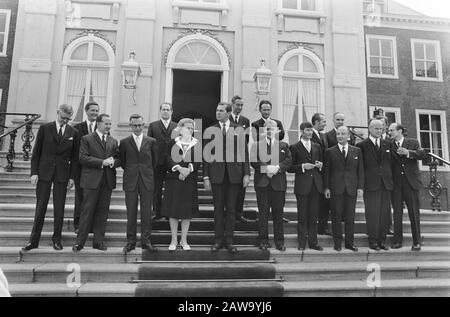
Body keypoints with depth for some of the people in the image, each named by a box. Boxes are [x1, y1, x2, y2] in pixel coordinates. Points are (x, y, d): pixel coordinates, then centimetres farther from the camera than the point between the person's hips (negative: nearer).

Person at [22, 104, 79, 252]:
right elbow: (36, 152, 2)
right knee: (40, 207, 4)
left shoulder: (73, 133, 5)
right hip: (44, 173, -1)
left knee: (59, 208, 4)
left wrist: (72, 176, 0)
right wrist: (34, 172, -5)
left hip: (62, 174, 1)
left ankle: (56, 239, 15)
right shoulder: (45, 128, 3)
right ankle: (34, 240, 14)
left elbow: (74, 157, 6)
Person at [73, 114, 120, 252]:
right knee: (87, 211, -1)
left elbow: (119, 159, 12)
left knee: (103, 211, 7)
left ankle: (99, 241, 16)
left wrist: (113, 162, -10)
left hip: (108, 181, 4)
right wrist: (102, 162, -15)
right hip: (91, 180, -4)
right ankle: (80, 242, 9)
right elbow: (83, 158, -8)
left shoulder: (114, 141, 16)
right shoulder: (86, 139, 3)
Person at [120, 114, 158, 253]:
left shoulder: (151, 141, 6)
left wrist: (148, 172, 11)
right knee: (131, 213, 4)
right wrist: (130, 171, 9)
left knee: (146, 212, 3)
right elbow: (122, 161, 12)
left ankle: (146, 241, 12)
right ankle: (131, 241, 14)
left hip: (147, 180, 0)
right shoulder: (124, 142, 4)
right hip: (130, 181, 0)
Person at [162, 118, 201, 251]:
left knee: (187, 211, 6)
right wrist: (179, 168, -20)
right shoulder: (173, 143, 3)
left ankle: (184, 240, 20)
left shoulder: (197, 144, 5)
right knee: (173, 211, 4)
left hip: (190, 182, 1)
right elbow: (168, 160, -6)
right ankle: (174, 240, 18)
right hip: (173, 180, -1)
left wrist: (188, 169, -18)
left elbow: (198, 162, -2)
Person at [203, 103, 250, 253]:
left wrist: (246, 174, -3)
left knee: (231, 208, 8)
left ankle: (229, 240, 19)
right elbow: (206, 155, 3)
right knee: (218, 208, 8)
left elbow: (244, 153, 4)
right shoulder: (210, 130, 5)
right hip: (216, 174, 0)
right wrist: (206, 176, -3)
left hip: (234, 174, 0)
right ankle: (218, 239, 20)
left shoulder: (238, 130, 5)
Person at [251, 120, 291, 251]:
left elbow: (288, 161, 1)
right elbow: (254, 162, -2)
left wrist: (277, 168, -15)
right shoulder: (257, 145, 8)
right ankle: (263, 240, 13)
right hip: (262, 183, -1)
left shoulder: (284, 146, 12)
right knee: (263, 212, 3)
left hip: (278, 183, 1)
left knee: (278, 212, 6)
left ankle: (279, 241, 15)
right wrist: (265, 168, -17)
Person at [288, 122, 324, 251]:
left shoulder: (317, 146, 14)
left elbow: (321, 162, 21)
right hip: (302, 186, -4)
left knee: (314, 215, 8)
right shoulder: (295, 147, 0)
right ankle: (302, 243, 14)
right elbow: (289, 168, -3)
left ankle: (313, 242, 18)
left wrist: (320, 165, -1)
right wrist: (302, 167, -17)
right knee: (302, 215, 4)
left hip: (316, 185, 4)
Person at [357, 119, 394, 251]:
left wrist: (390, 179, 6)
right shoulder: (362, 145, 0)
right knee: (372, 213, -1)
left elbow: (390, 162, 15)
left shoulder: (387, 144, 14)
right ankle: (373, 241, 9)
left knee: (385, 213, 6)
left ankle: (382, 240, 17)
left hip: (386, 184, 4)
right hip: (371, 184, -4)